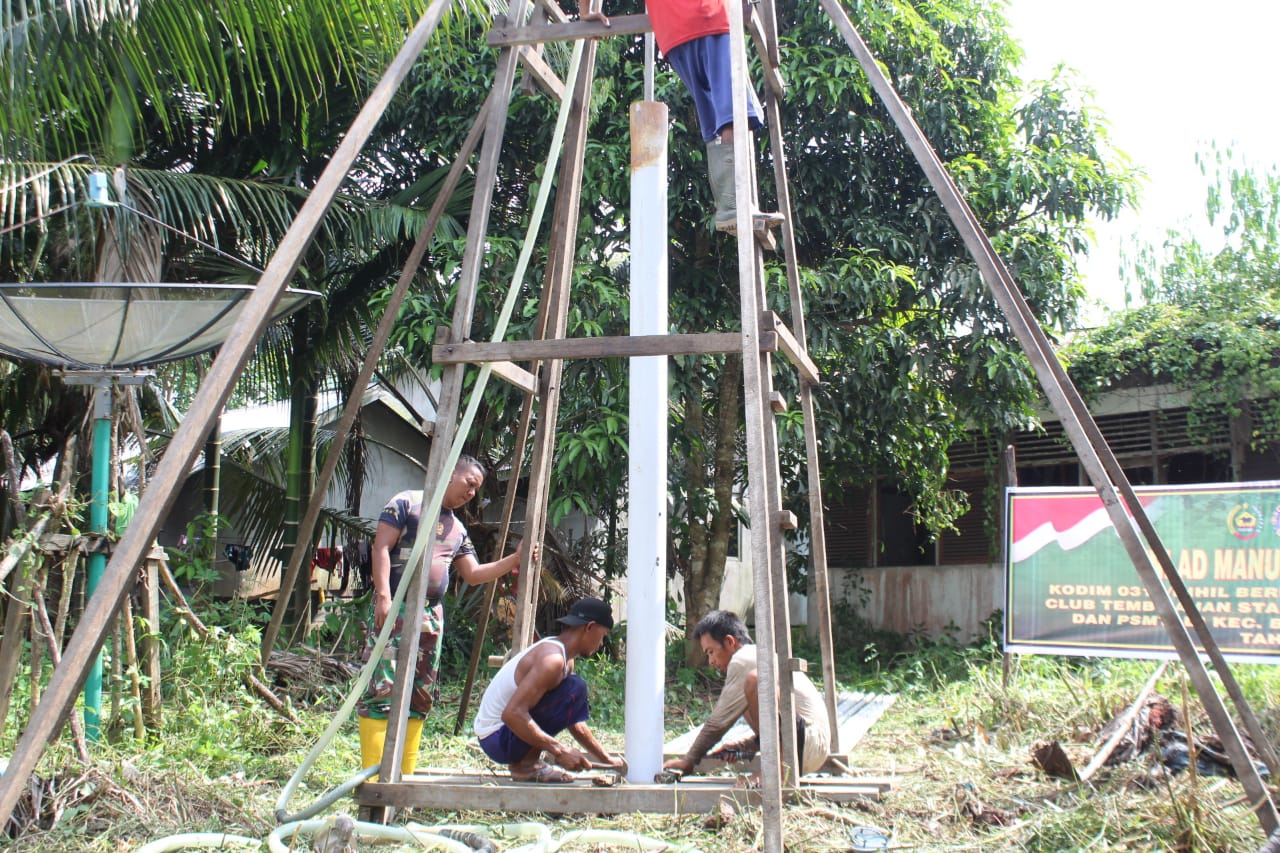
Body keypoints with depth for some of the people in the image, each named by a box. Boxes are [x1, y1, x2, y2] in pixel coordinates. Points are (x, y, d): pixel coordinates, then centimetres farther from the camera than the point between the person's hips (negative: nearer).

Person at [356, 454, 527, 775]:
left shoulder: (457, 529, 21)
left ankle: (405, 776, 11)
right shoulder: (407, 503, 1)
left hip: (431, 616, 8)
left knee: (419, 699, 6)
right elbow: (381, 547, -7)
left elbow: (474, 574, 23)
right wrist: (383, 595, -18)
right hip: (395, 609, -8)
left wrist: (514, 560, 11)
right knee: (381, 690, -11)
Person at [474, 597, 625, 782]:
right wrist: (559, 751, -28)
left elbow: (576, 724, 22)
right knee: (575, 688, -19)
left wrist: (606, 759, 22)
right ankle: (526, 765, -14)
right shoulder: (552, 659, -21)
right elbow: (512, 713, -31)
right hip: (496, 738, -10)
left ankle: (525, 760, 11)